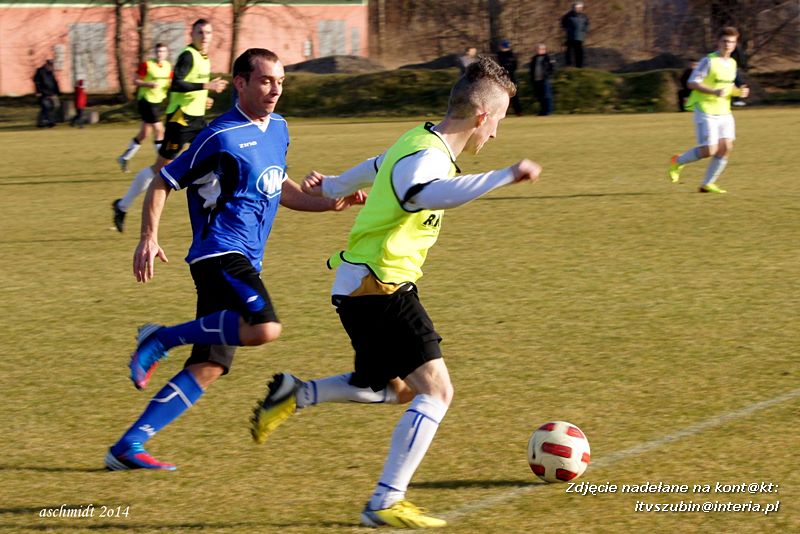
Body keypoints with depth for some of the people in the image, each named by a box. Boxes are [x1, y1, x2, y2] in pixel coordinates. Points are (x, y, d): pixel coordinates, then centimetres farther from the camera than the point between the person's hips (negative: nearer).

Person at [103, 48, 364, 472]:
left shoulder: (278, 129, 16)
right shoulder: (222, 137, -9)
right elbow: (163, 183, -5)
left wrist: (329, 203, 18)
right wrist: (148, 239, -15)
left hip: (244, 261, 9)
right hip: (220, 252, -9)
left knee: (208, 368, 1)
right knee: (265, 327, -31)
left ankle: (127, 448, 2)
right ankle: (160, 339, -13)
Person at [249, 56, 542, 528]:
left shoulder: (422, 141, 10)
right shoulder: (424, 159, -22)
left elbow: (376, 167, 31)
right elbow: (438, 193, -47)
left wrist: (333, 187, 49)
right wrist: (505, 177, -51)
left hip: (362, 286, 11)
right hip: (377, 289, -10)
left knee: (398, 389, 24)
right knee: (435, 389, -14)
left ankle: (293, 396, 27)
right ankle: (387, 503, -16)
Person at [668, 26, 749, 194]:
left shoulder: (732, 63, 11)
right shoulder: (709, 61, -12)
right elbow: (692, 83, -15)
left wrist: (739, 92, 2)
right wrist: (714, 92, -27)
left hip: (724, 113, 7)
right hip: (706, 112, -7)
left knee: (726, 148, -6)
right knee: (709, 150, -11)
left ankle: (707, 184, 5)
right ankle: (678, 161, 15)